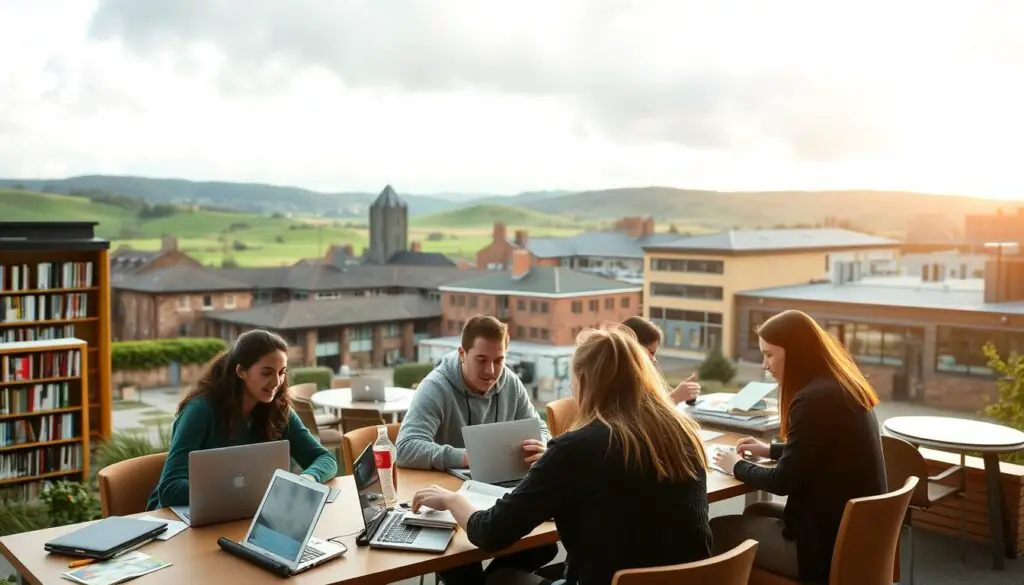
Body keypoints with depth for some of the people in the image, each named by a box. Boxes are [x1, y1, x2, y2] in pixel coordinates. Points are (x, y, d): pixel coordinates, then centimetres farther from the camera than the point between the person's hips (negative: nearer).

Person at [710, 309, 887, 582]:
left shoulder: (815, 399, -23)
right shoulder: (844, 388, 6)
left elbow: (783, 482, -16)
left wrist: (737, 467, 0)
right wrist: (771, 450, 21)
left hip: (828, 544, -9)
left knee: (717, 529, 5)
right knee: (756, 512, 28)